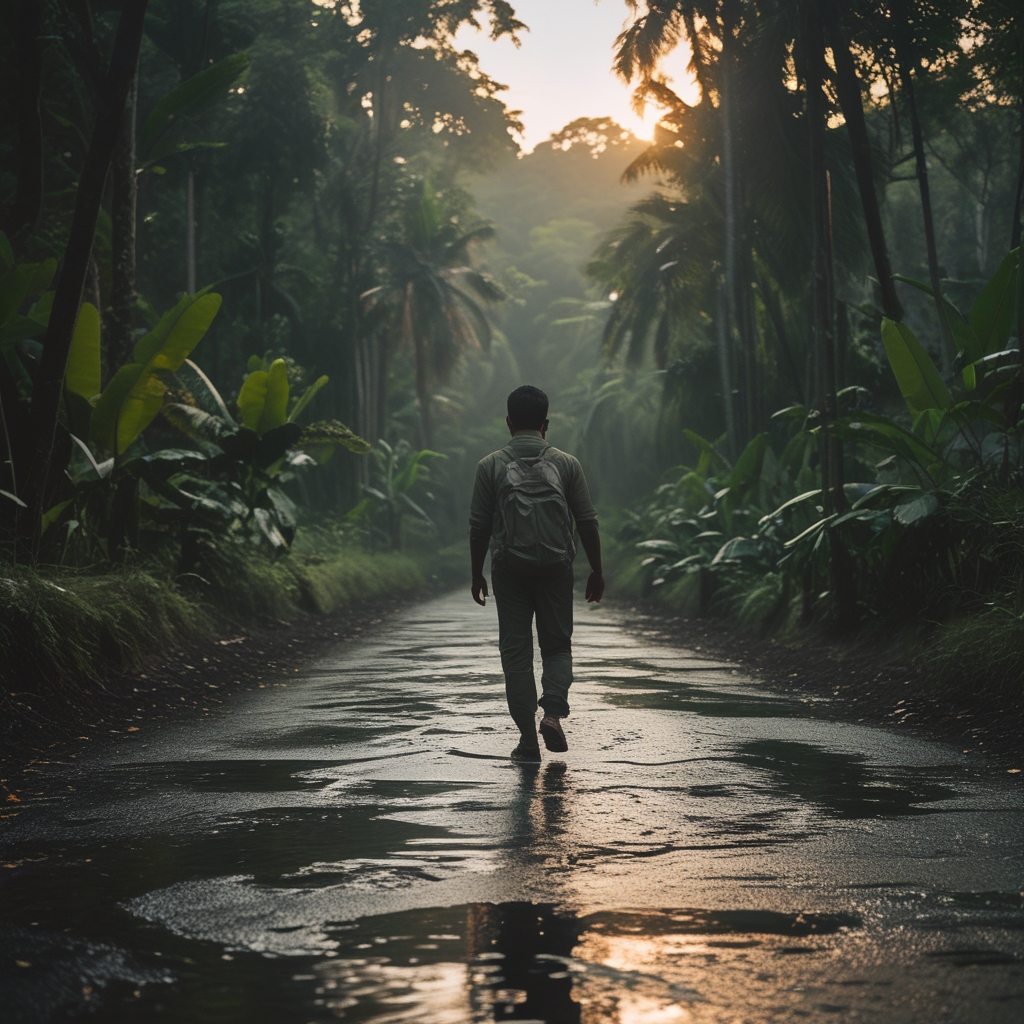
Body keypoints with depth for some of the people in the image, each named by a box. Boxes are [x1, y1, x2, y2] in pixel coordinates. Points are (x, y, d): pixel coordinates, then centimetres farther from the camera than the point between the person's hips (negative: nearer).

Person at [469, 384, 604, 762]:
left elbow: (479, 527, 0)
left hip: (510, 570, 0)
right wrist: (596, 572, 11)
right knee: (557, 646, 13)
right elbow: (587, 522, 2)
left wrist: (477, 575, 10)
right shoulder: (566, 465, 2)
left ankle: (528, 738, 3)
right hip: (556, 569, 1)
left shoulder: (491, 466, 0)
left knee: (516, 652, 6)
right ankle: (553, 712, -10)